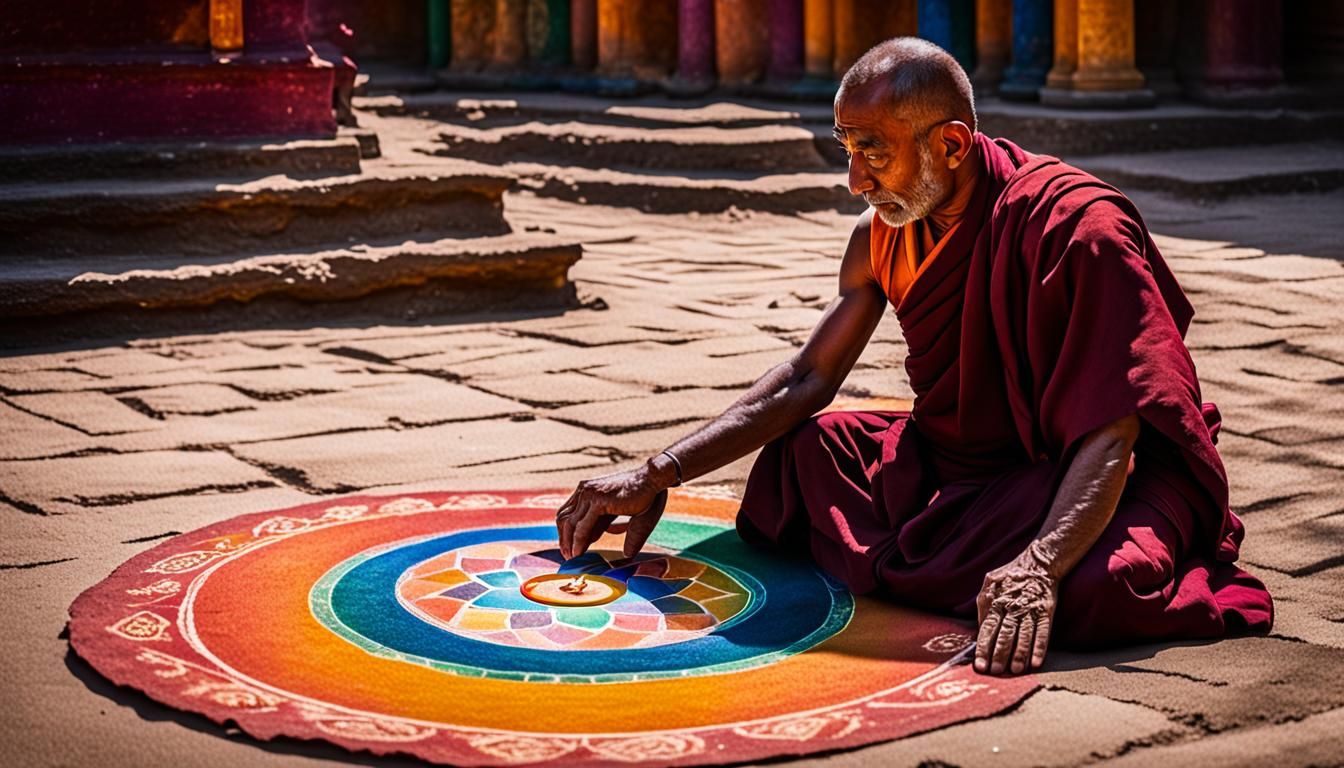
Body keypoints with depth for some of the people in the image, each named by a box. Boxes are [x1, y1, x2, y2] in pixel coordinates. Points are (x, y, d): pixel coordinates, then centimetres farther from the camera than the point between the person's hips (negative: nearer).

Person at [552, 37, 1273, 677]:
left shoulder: (1081, 231, -25)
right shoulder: (883, 234, -1)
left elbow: (1110, 435, -29)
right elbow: (806, 381, 5)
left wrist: (1039, 569, -46)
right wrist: (656, 475, -5)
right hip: (956, 462, 7)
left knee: (1095, 590, -39)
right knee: (796, 453, -8)